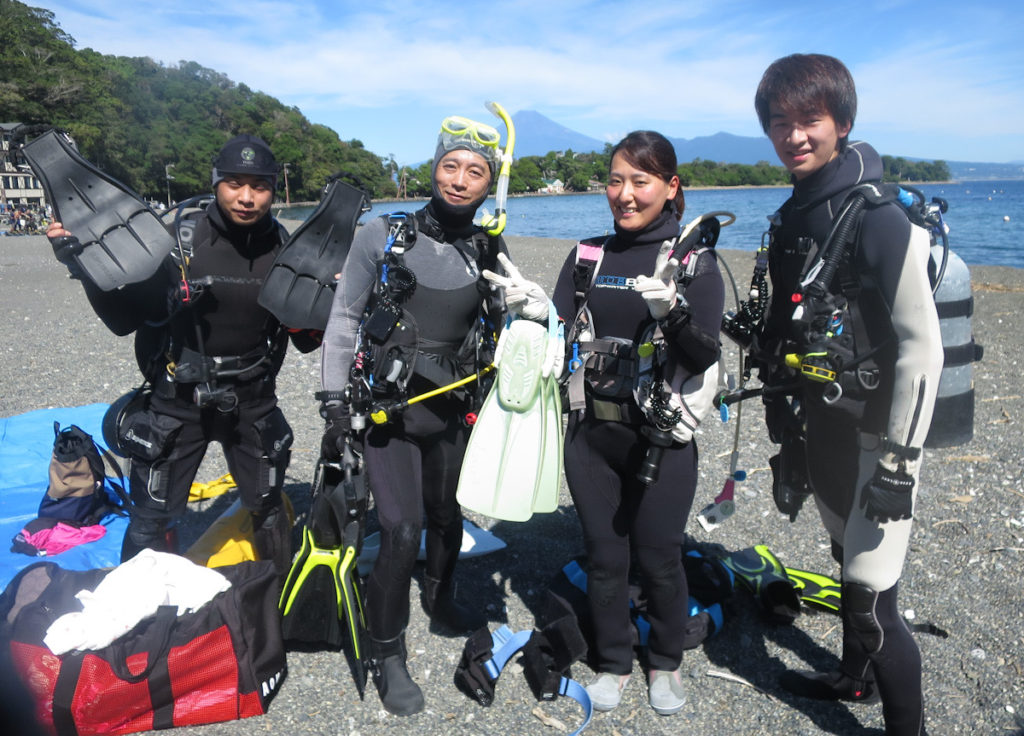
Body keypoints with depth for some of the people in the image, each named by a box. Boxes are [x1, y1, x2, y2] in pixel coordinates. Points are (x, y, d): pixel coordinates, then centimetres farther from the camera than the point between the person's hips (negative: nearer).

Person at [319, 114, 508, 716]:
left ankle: (441, 598, 48)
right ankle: (388, 655, 13)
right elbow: (343, 321, -3)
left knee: (448, 515, 18)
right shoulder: (383, 235, -7)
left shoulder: (490, 253, 2)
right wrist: (335, 405, -6)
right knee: (403, 532, -9)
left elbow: (498, 335, 13)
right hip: (384, 411, -3)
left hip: (451, 412, 4)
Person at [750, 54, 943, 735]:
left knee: (871, 594, -4)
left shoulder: (881, 221, -17)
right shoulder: (791, 220, 8)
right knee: (848, 561, 23)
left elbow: (923, 348, -18)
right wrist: (790, 442, 16)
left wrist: (899, 462, -19)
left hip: (876, 434, -8)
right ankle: (855, 678, 44)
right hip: (822, 427, 8)